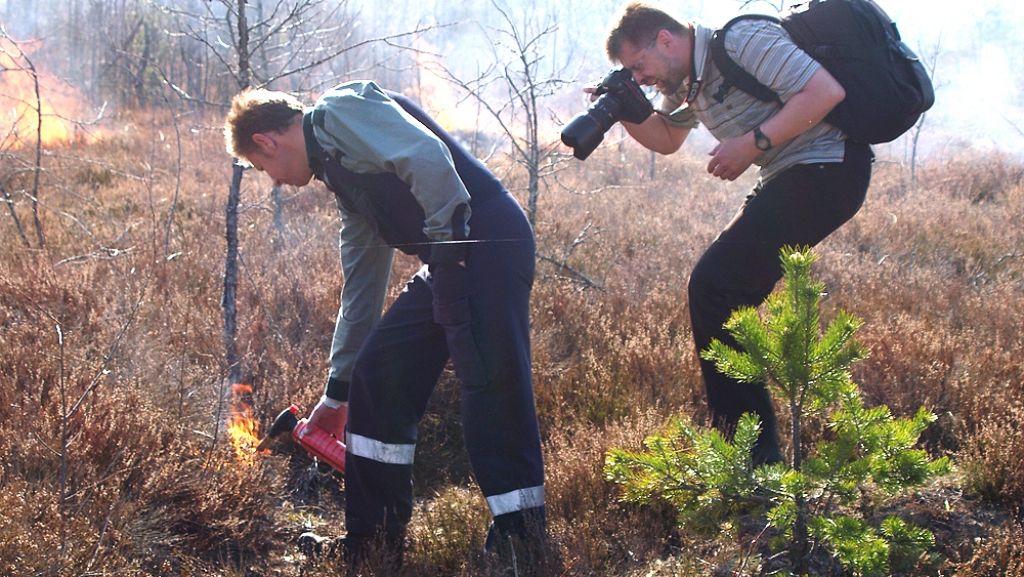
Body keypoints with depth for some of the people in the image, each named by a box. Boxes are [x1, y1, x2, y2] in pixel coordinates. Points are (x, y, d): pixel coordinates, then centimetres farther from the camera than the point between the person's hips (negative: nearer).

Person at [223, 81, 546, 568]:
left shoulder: (339, 110, -3)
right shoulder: (339, 171, 25)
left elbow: (427, 156, -21)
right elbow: (360, 287, 29)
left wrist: (448, 236, -21)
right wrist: (336, 392, 33)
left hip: (488, 243, -10)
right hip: (451, 259, 10)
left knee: (491, 386, -12)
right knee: (377, 377, 10)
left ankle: (521, 541, -6)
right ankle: (373, 541, 18)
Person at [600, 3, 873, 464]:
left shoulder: (743, 41, -15)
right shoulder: (687, 80, 14)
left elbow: (827, 91, -24)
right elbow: (666, 139, 30)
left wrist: (752, 143, -22)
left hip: (826, 169, -11)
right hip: (788, 181, 11)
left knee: (712, 288, -14)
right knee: (721, 291, 12)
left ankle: (752, 451, -9)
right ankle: (752, 444, 18)